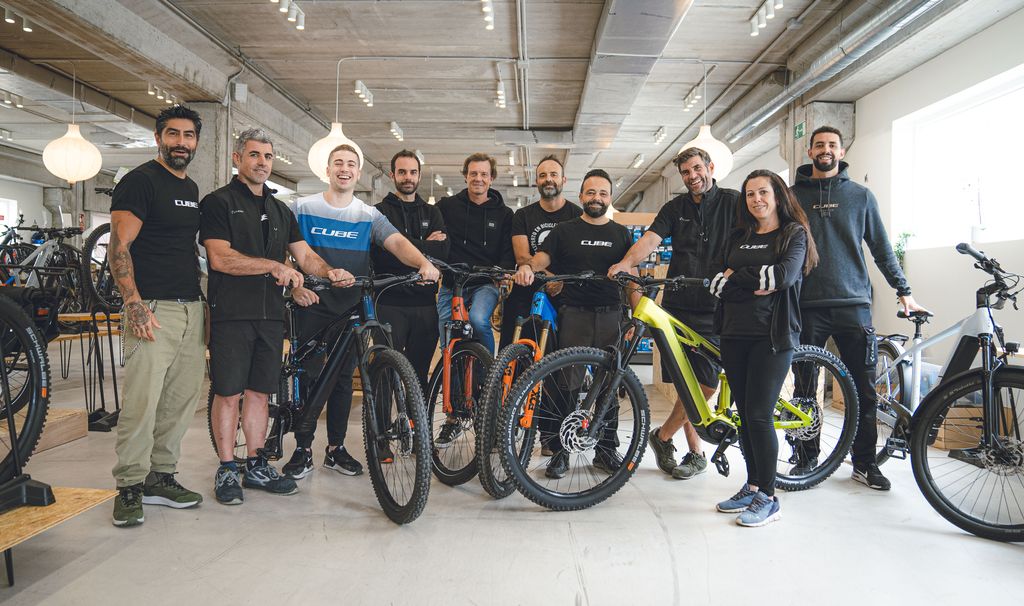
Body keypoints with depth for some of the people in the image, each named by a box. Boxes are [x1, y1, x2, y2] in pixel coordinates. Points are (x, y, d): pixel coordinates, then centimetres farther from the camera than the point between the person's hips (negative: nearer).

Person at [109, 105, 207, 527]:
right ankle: (129, 488, 5)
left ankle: (160, 478, 20)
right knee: (141, 402, -8)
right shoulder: (140, 181, -4)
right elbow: (119, 247, -11)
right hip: (153, 309, -7)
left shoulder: (192, 189, 19)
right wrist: (135, 304, -21)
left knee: (182, 401, 9)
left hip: (191, 309, 8)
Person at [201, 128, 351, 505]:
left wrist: (329, 271, -10)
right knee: (228, 393, 1)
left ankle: (256, 466, 20)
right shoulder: (218, 202, 0)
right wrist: (273, 266, -20)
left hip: (270, 315, 5)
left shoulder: (280, 211, 19)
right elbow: (221, 258, -13)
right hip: (232, 315, -5)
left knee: (258, 392, 11)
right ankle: (227, 470, 12)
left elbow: (304, 255, 11)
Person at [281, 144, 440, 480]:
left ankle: (336, 448, 20)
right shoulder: (303, 208, 3)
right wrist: (294, 284, -16)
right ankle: (302, 449, 12)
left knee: (343, 377, 8)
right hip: (313, 304, -2)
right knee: (310, 376, -2)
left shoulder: (369, 216, 6)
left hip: (351, 308, 2)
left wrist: (423, 263, -27)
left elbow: (397, 242, -8)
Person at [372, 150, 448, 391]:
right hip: (390, 303, -3)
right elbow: (382, 253, -11)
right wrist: (424, 246, -7)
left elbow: (442, 251, -3)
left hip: (424, 302, 3)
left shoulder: (432, 213, 15)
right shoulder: (379, 212, 6)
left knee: (420, 371, 9)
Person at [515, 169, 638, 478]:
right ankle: (561, 450, 6)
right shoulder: (565, 230, 9)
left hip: (611, 316, 2)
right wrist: (527, 266, -27)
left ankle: (606, 449, 19)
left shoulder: (621, 234, 14)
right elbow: (542, 257, -4)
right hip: (574, 315, -2)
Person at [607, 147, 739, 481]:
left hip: (714, 308, -3)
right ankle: (696, 453, 18)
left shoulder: (733, 202, 5)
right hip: (678, 306, 3)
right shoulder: (675, 208, 13)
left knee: (704, 383, -8)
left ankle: (662, 436, 11)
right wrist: (627, 261, -23)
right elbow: (650, 238, -2)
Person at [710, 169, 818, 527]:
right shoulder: (738, 237, 16)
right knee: (744, 414, 9)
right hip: (735, 335, 5)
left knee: (759, 415, -8)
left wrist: (736, 276, -7)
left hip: (772, 335, -5)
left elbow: (785, 275, -16)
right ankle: (752, 487, 21)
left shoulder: (794, 233, 2)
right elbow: (717, 283, 4)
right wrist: (755, 285, -12)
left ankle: (767, 498, 4)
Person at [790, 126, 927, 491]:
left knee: (863, 389, 3)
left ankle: (864, 462, 15)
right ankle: (805, 457, 16)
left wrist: (903, 291, 10)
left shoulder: (860, 195, 10)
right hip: (807, 306, 0)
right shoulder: (794, 196, 9)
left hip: (853, 304, 1)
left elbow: (881, 247, 13)